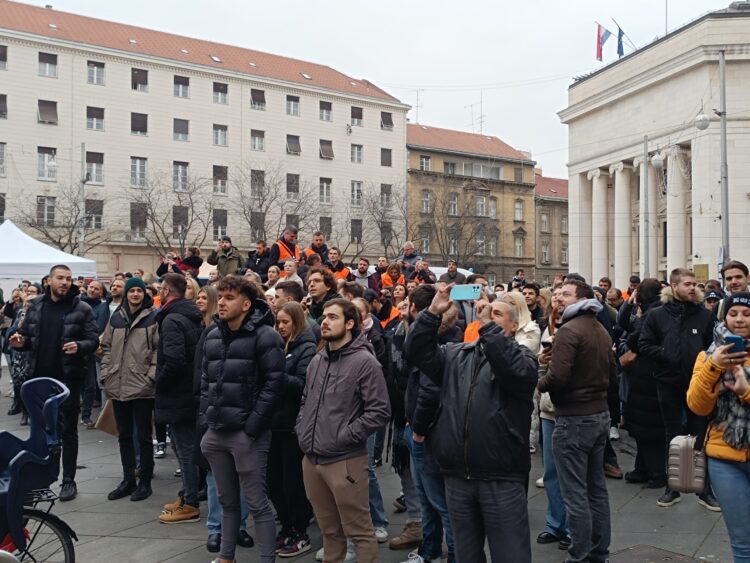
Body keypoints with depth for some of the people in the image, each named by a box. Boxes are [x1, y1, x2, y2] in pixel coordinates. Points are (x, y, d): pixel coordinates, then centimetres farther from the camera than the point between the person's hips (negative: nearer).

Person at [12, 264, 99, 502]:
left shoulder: (82, 309, -5)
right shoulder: (36, 306, 7)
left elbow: (94, 340, -8)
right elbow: (28, 337, 14)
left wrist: (80, 346, -28)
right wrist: (21, 341, -9)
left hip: (68, 377, -4)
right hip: (40, 376, 4)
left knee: (68, 430, 5)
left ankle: (68, 481, 15)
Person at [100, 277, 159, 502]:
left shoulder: (153, 317, -5)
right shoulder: (116, 318, 11)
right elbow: (107, 347, 15)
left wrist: (151, 376, -14)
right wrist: (106, 374, 7)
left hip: (142, 388, -5)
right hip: (118, 387, 5)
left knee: (143, 436, 4)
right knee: (124, 436, 14)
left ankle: (145, 481, 16)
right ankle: (128, 479, 26)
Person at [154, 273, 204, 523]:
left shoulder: (172, 320, -18)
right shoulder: (192, 317, 10)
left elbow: (173, 360, -29)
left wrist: (159, 382, -12)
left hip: (177, 396, -9)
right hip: (191, 392, 9)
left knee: (185, 449, -1)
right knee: (186, 447, 18)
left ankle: (190, 505, 8)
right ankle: (188, 497, 28)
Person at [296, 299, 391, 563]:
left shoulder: (365, 362, -11)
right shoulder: (317, 360, 12)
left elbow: (380, 411, -16)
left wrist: (345, 436, -17)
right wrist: (301, 429, 7)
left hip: (345, 460, -7)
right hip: (311, 459, 7)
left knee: (359, 531, 3)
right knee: (329, 529, 20)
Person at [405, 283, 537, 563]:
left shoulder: (521, 354, 1)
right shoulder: (455, 354, 13)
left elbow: (516, 370, -22)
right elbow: (417, 351, 0)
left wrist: (487, 326, -23)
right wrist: (432, 312, -10)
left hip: (501, 479, -4)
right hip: (457, 477, 4)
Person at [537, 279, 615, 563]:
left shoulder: (568, 330, -17)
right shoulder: (601, 330, 11)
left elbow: (558, 377, -25)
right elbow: (610, 371, 21)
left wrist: (539, 384, -7)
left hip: (574, 418, -9)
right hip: (600, 413, 9)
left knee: (575, 493, -1)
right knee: (597, 488, 16)